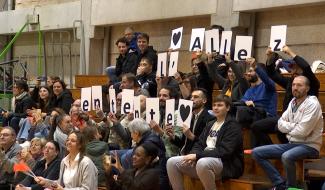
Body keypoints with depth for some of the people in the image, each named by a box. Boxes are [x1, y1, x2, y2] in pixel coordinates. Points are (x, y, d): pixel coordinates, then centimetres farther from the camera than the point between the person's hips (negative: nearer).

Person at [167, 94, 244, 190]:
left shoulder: (233, 126, -4)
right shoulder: (210, 125, 21)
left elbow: (224, 151, -17)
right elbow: (199, 144, 15)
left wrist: (197, 156, -21)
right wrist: (193, 155, -11)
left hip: (227, 165, -7)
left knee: (202, 163, -40)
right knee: (172, 162, -7)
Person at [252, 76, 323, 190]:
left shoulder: (312, 104, -13)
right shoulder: (292, 102, 10)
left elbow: (302, 131, -20)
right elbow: (280, 125, 5)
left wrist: (288, 128, -2)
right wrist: (295, 126, -12)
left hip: (308, 146, -8)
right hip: (291, 144, 8)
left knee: (286, 157, -40)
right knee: (257, 152, -3)